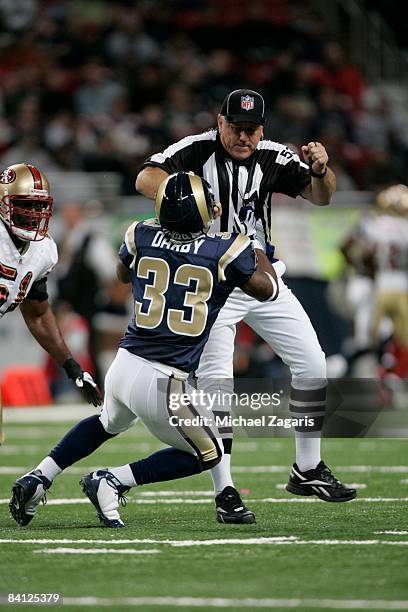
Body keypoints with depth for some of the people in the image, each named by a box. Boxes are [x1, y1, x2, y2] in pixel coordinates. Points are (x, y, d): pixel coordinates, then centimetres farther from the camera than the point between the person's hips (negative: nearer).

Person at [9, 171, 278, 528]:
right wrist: (259, 250, 26)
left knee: (108, 424, 37)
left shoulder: (142, 237, 2)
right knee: (208, 456, 16)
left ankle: (38, 479, 28)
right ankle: (111, 482, 6)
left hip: (124, 365, 6)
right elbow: (269, 291, 10)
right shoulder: (225, 251, -8)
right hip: (162, 383, -6)